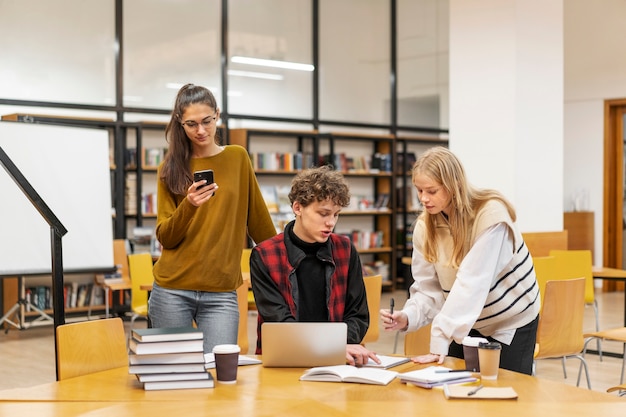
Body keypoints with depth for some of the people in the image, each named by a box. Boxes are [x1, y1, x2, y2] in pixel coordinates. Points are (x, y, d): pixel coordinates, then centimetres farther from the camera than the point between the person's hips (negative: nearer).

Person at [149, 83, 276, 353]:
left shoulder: (237, 158, 5)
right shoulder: (171, 168, 4)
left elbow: (259, 219, 11)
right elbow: (165, 238, -1)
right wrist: (189, 206, -18)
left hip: (221, 293, 0)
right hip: (173, 291, 1)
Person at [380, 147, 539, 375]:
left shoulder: (490, 214, -27)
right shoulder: (425, 226, -9)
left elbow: (471, 283, -34)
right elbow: (428, 287, -8)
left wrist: (440, 342, -38)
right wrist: (408, 316, -29)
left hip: (511, 322, -4)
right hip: (467, 324, 4)